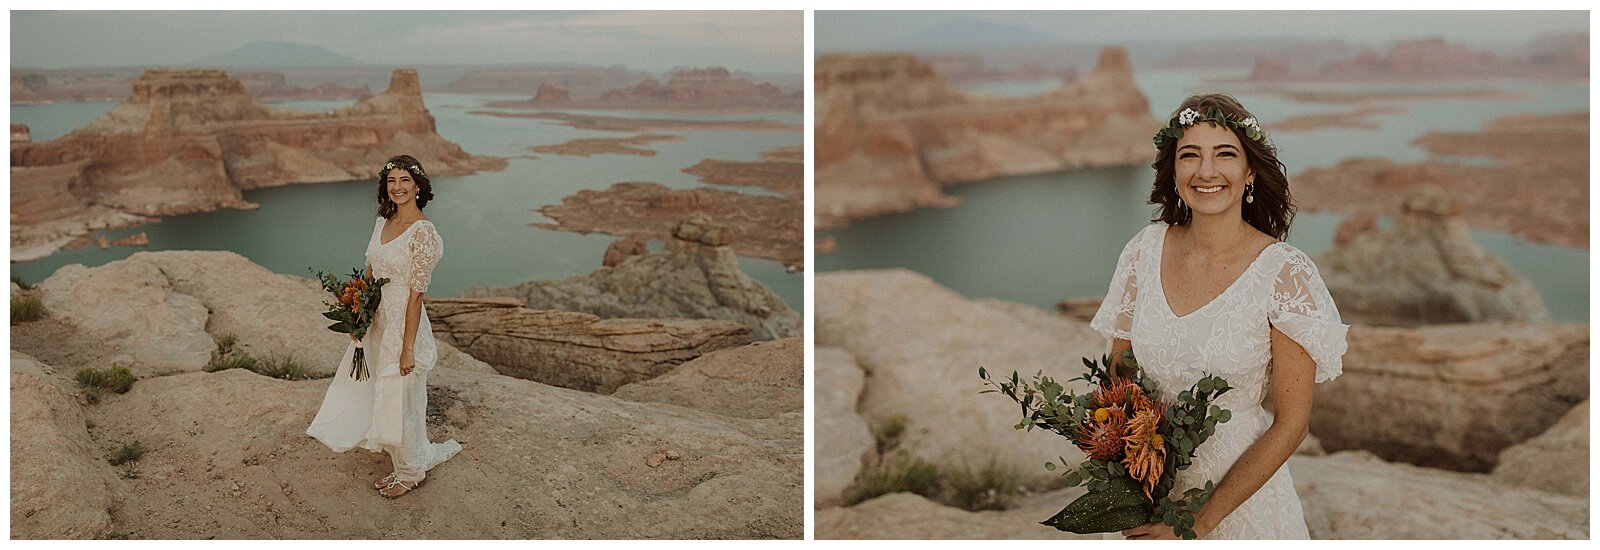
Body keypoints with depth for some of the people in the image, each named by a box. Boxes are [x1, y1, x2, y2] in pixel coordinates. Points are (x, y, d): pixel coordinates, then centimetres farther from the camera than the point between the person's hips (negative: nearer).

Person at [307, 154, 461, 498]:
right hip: (376, 319, 8)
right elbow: (370, 273, 12)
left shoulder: (423, 232, -20)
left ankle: (409, 472, 28)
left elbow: (416, 295, -21)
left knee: (399, 398, 6)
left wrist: (408, 348, -19)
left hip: (402, 323, -8)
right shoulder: (383, 223, 4)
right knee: (375, 390, 22)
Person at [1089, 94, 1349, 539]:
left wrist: (1200, 520, -16)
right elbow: (1117, 375, 3)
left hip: (1241, 491, -3)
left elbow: (1290, 424, -14)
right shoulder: (1145, 250, -7)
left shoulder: (1285, 274, -17)